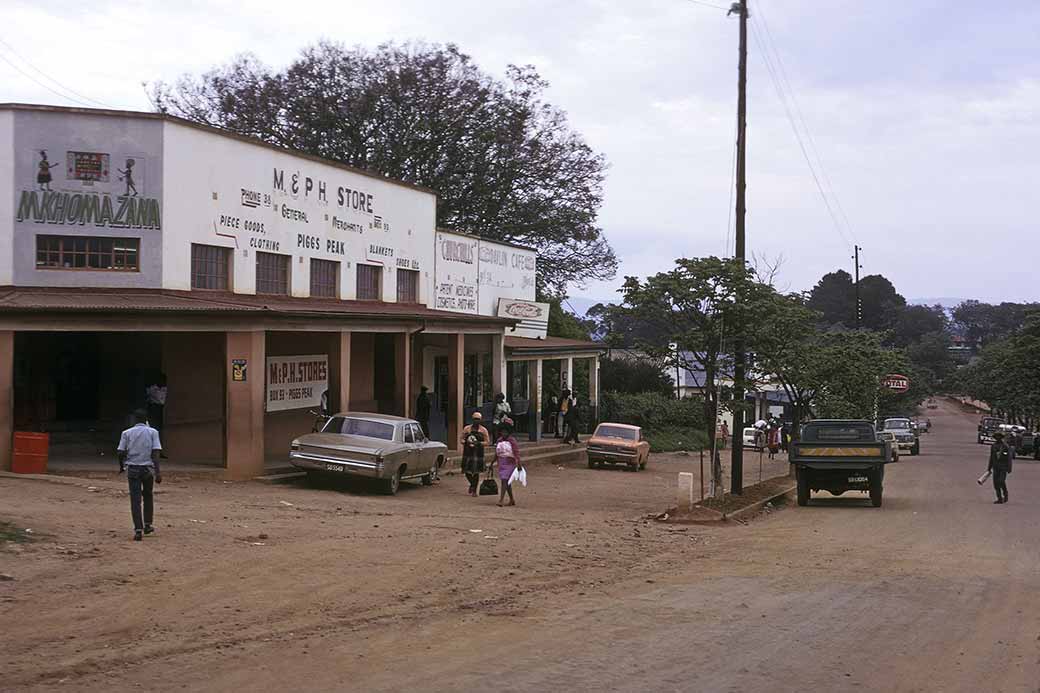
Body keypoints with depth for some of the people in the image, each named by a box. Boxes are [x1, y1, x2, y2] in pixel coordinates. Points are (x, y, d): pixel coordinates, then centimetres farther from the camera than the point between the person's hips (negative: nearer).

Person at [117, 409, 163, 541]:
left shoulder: (127, 433, 2)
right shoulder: (152, 432, 0)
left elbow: (120, 452, -1)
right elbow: (155, 453, -8)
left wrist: (121, 466, 18)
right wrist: (158, 472, -11)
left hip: (132, 469, 0)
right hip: (148, 468, 0)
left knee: (135, 500, -2)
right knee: (148, 497, 20)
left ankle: (138, 530, -11)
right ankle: (147, 525, 25)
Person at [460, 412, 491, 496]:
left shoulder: (483, 430, 2)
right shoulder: (467, 428, 8)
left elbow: (487, 442, 0)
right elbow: (462, 439, 11)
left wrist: (478, 443, -17)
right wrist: (465, 441, -13)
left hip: (478, 453, -2)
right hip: (468, 452, 2)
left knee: (476, 472, -4)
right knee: (467, 471, 2)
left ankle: (474, 490, 7)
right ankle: (472, 484, 31)